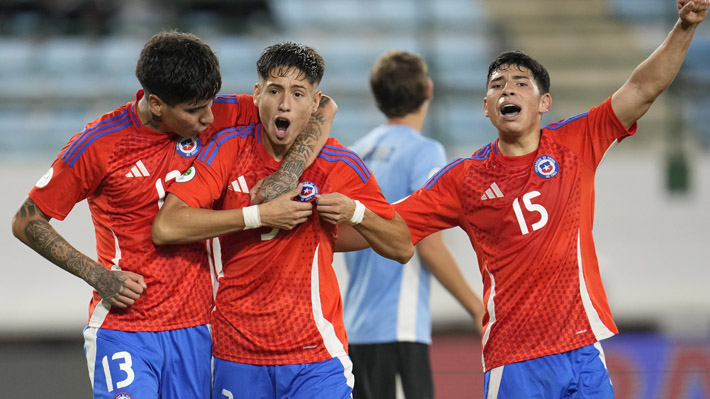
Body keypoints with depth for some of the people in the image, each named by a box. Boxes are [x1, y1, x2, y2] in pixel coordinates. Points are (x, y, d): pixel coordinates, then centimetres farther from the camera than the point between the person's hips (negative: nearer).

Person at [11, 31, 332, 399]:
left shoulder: (211, 119, -2)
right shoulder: (100, 144, -11)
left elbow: (319, 109, 0)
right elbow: (26, 222, -2)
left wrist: (285, 175, -17)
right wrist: (97, 275, -12)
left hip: (194, 328, 4)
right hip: (122, 330, -4)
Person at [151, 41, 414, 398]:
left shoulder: (338, 165, -2)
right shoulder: (230, 148, -3)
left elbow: (402, 248, 6)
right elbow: (165, 228, -14)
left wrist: (355, 213, -14)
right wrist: (260, 215, -17)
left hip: (315, 359, -1)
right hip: (237, 353, 1)